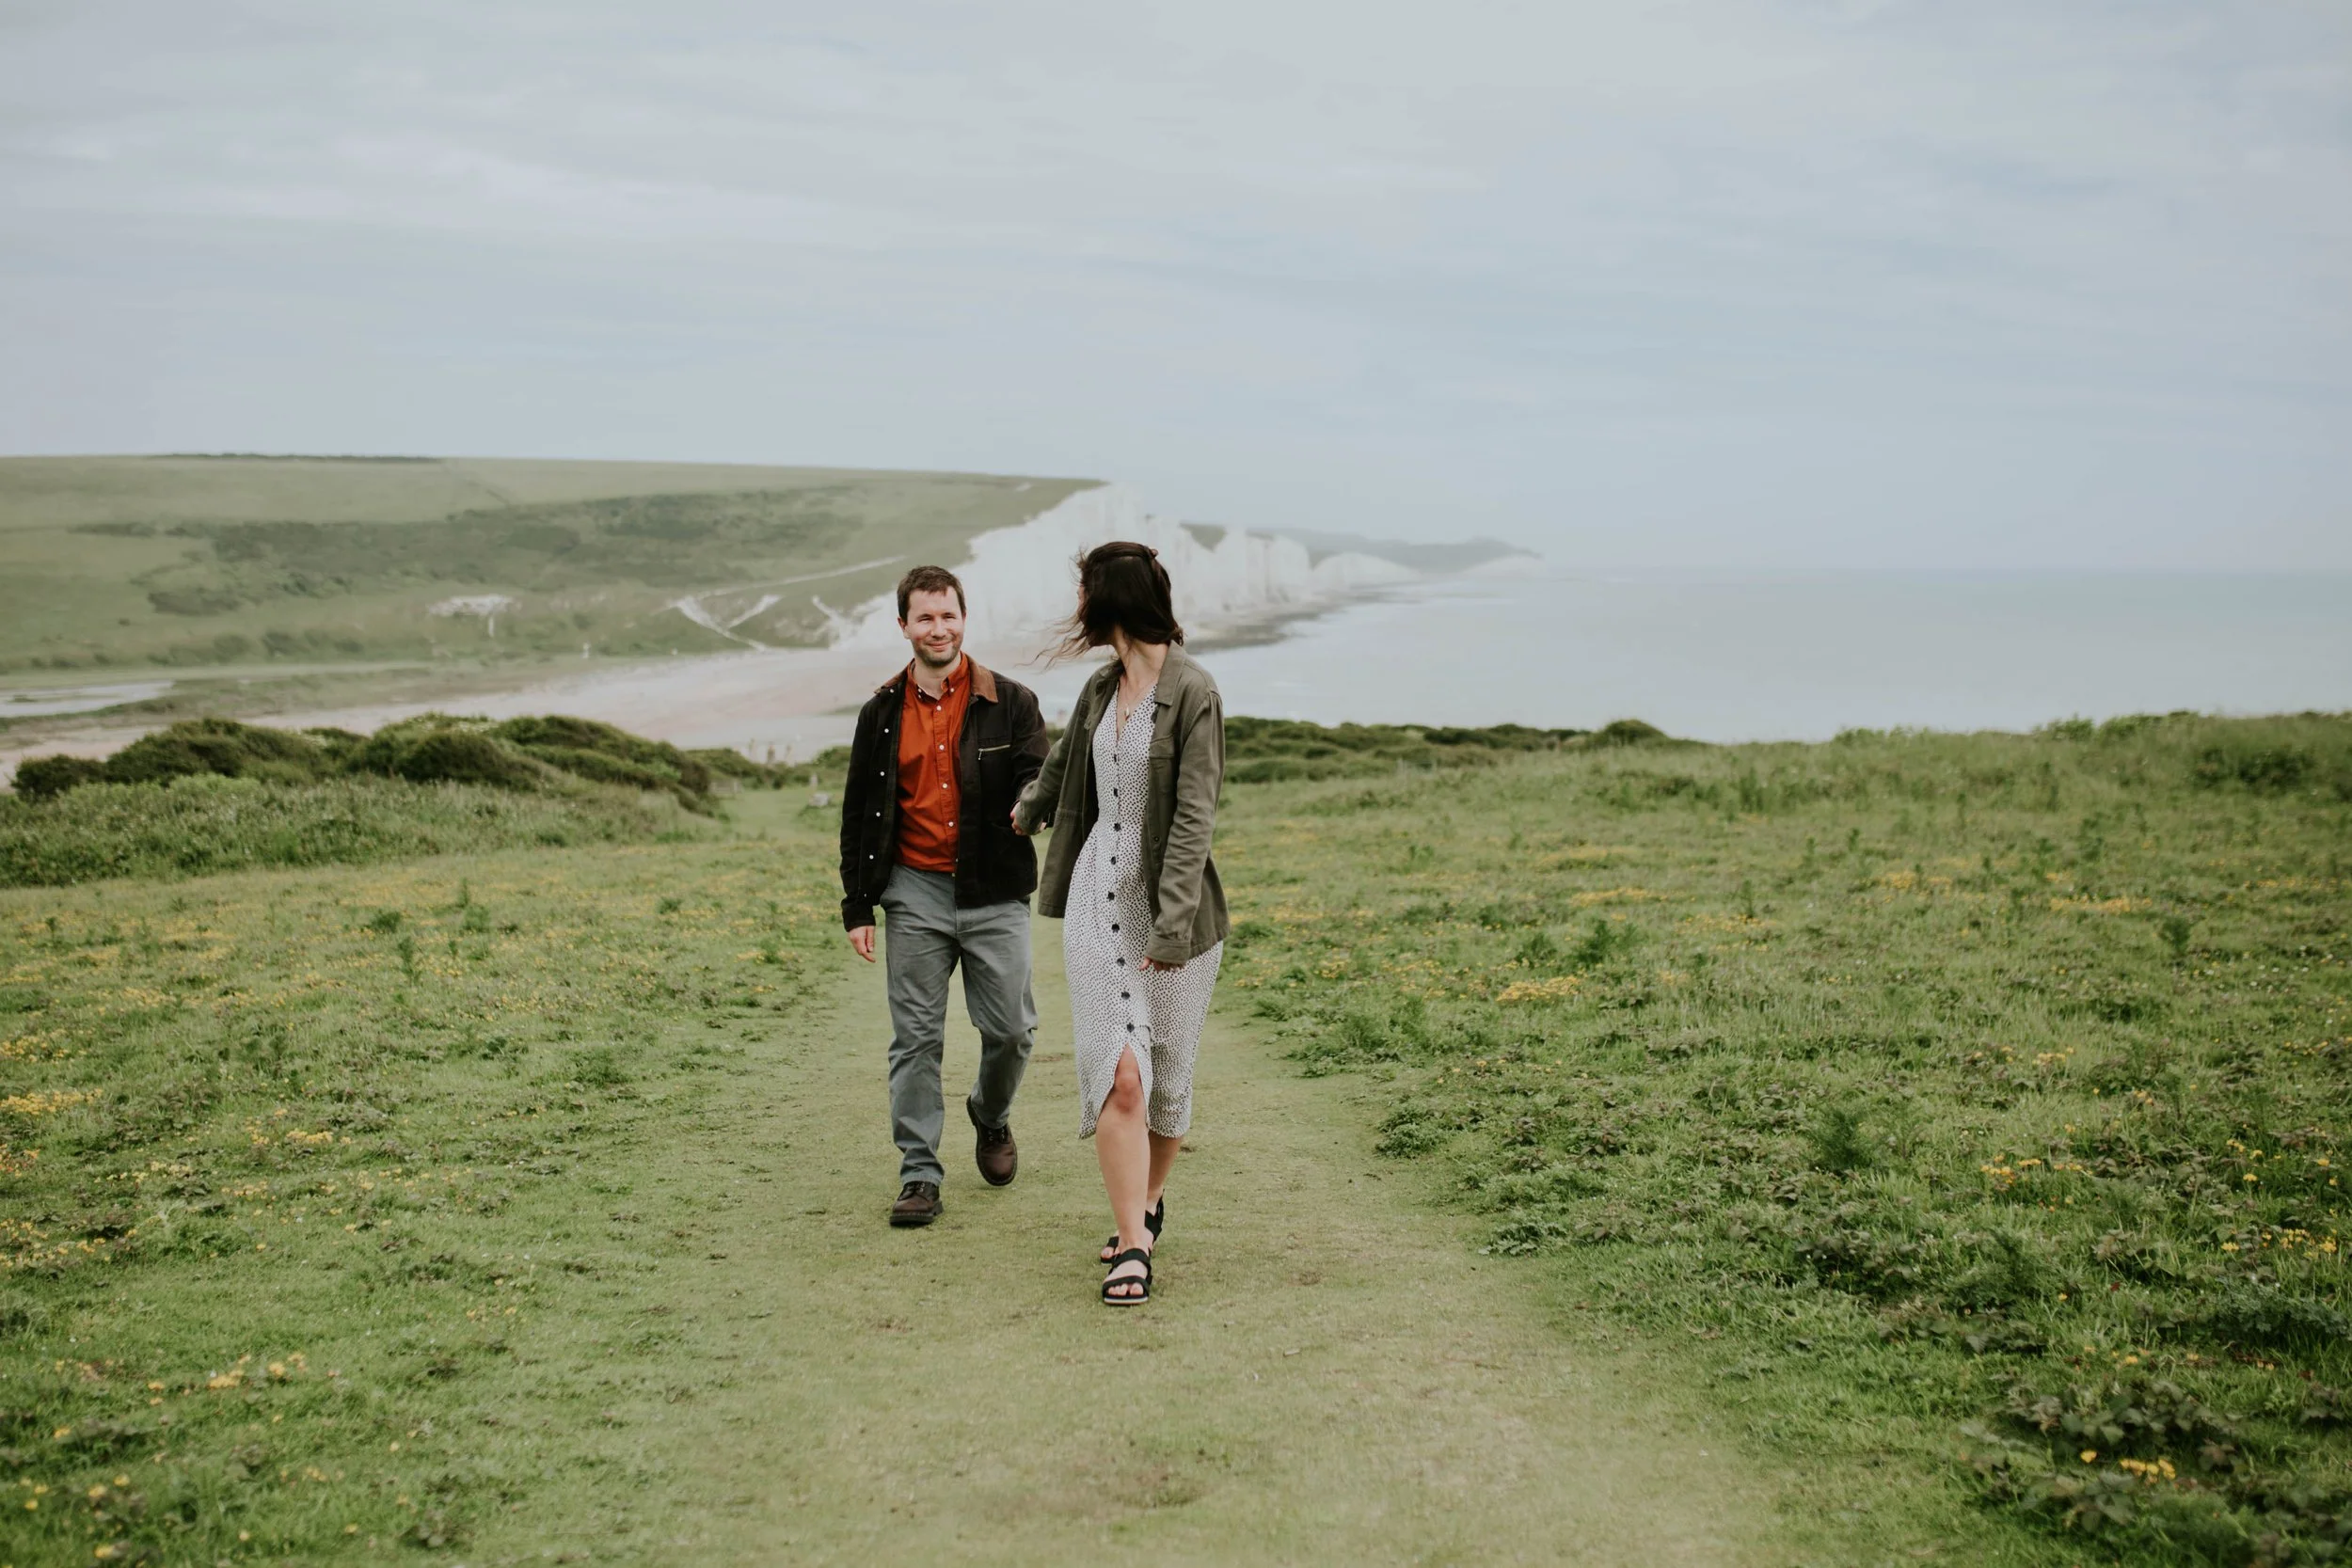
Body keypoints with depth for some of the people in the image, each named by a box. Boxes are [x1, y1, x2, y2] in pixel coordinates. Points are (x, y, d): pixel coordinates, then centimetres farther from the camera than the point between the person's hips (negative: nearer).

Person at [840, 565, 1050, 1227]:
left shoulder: (1010, 702, 2)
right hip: (916, 892, 1)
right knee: (916, 1037, 1)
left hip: (994, 893, -1)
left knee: (1010, 1029, 3)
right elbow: (859, 816, 10)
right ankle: (919, 1175, 9)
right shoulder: (883, 713, 7)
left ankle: (991, 1116, 34)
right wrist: (857, 907, 6)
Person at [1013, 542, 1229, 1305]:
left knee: (1165, 1075, 9)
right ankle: (1133, 1244, -5)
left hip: (1171, 901, -4)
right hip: (1098, 895, 4)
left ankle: (1148, 1204, 33)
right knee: (1118, 1075, -7)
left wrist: (1171, 924, -22)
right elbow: (1063, 762, 29)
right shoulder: (1103, 687, 8)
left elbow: (1193, 817, -17)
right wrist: (1025, 813, 47)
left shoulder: (1193, 693, -13)